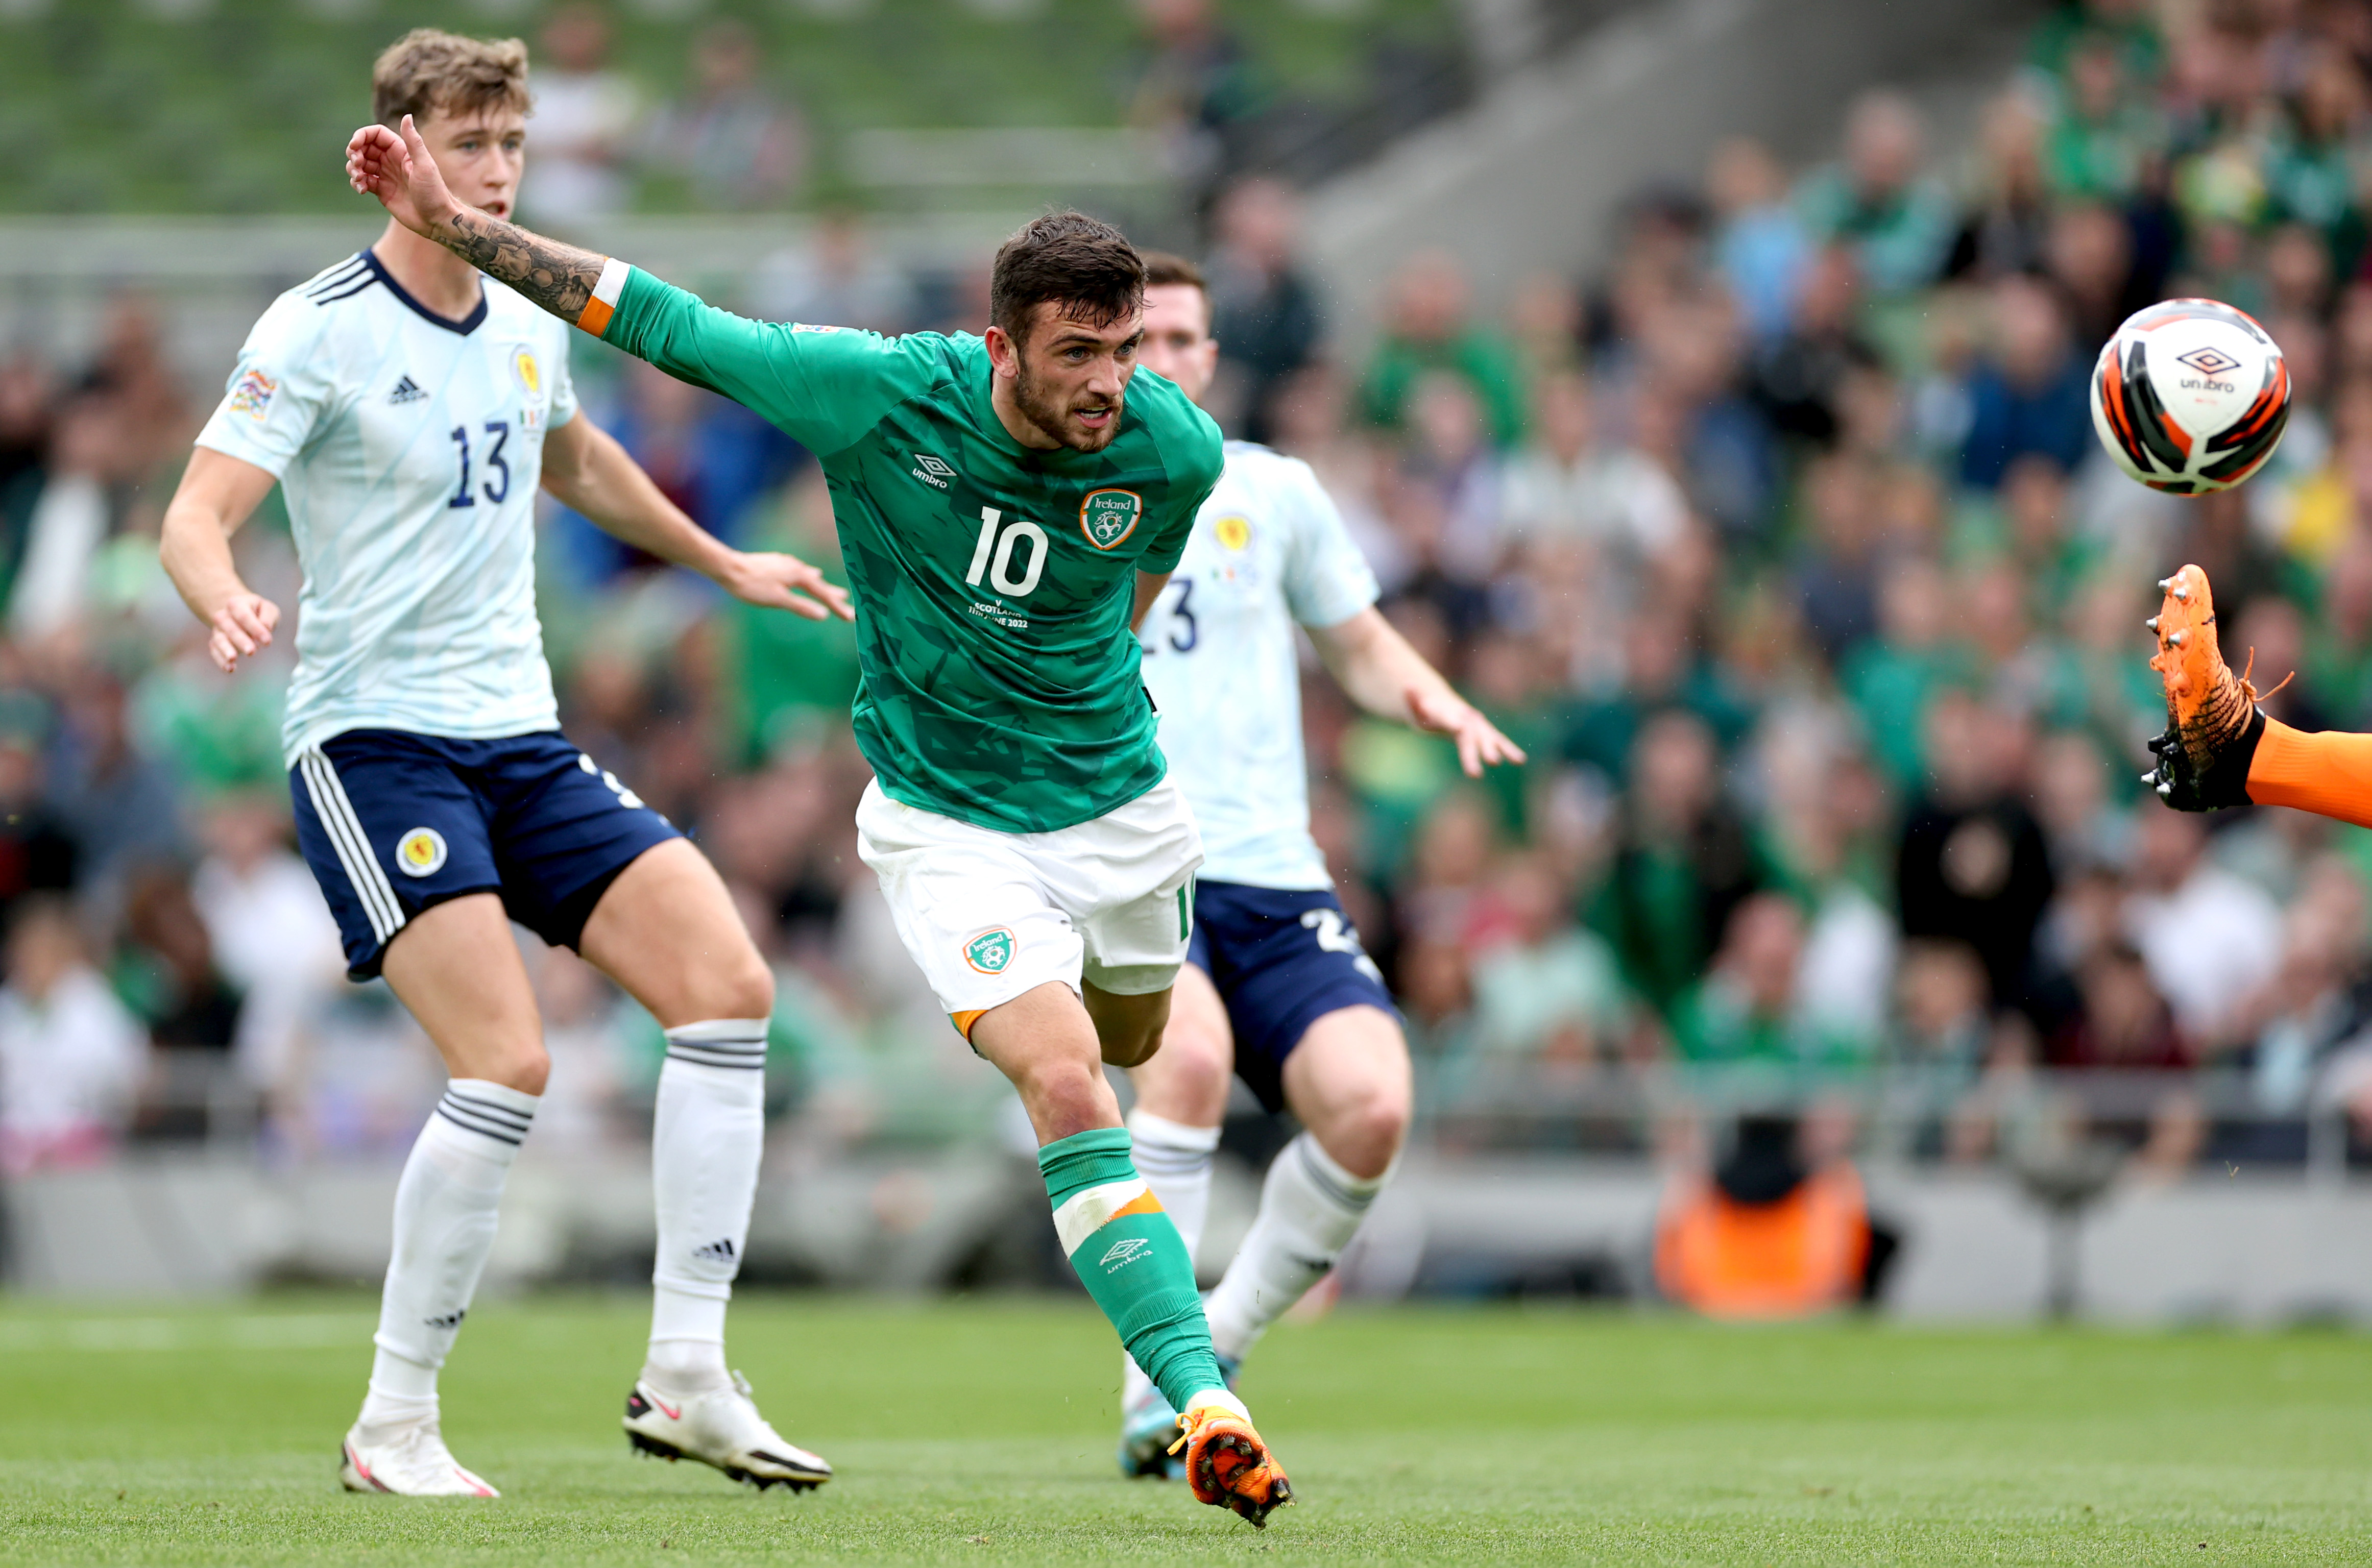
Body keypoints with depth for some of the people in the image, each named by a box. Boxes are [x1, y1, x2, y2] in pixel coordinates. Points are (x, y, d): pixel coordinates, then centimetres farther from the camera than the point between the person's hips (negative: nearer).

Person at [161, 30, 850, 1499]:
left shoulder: (530, 328, 11)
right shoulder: (318, 333, -10)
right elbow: (196, 514, -17)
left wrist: (723, 562, 40)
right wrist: (228, 600, -39)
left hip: (523, 739, 7)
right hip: (373, 739, -7)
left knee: (727, 984, -8)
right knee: (508, 1063, -20)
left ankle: (687, 1378, -3)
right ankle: (394, 1426, -7)